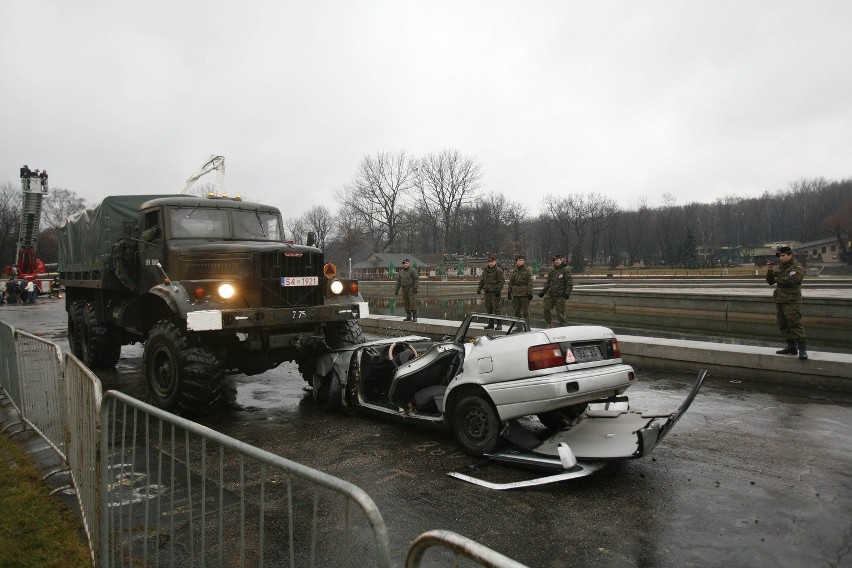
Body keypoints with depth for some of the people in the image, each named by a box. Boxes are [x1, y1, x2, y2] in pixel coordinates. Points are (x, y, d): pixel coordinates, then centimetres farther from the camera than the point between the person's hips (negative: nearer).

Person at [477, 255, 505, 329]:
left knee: (496, 308, -8)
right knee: (488, 308, 10)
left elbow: (502, 281, -9)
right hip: (487, 292, 7)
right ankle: (490, 324, 19)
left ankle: (499, 324, -2)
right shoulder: (485, 270, 13)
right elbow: (481, 280, 19)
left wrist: (499, 290, -17)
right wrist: (479, 288, 10)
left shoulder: (498, 270, -6)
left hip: (495, 292, -7)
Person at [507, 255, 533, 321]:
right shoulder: (514, 271, 11)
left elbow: (530, 282, -7)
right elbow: (510, 282, 15)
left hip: (524, 294, -5)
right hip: (515, 293, 5)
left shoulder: (527, 270, -3)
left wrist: (529, 293, -12)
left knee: (525, 311, -3)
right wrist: (509, 292, 11)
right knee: (517, 311, 10)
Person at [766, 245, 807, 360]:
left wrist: (778, 279, -5)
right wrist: (769, 271, -1)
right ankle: (792, 347, 19)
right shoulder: (779, 267, 18)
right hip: (779, 300, 8)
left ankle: (802, 348, -13)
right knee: (783, 325, 11)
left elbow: (791, 279, -22)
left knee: (795, 324, -13)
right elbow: (770, 281, 16)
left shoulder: (797, 267, -6)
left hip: (791, 300, -8)